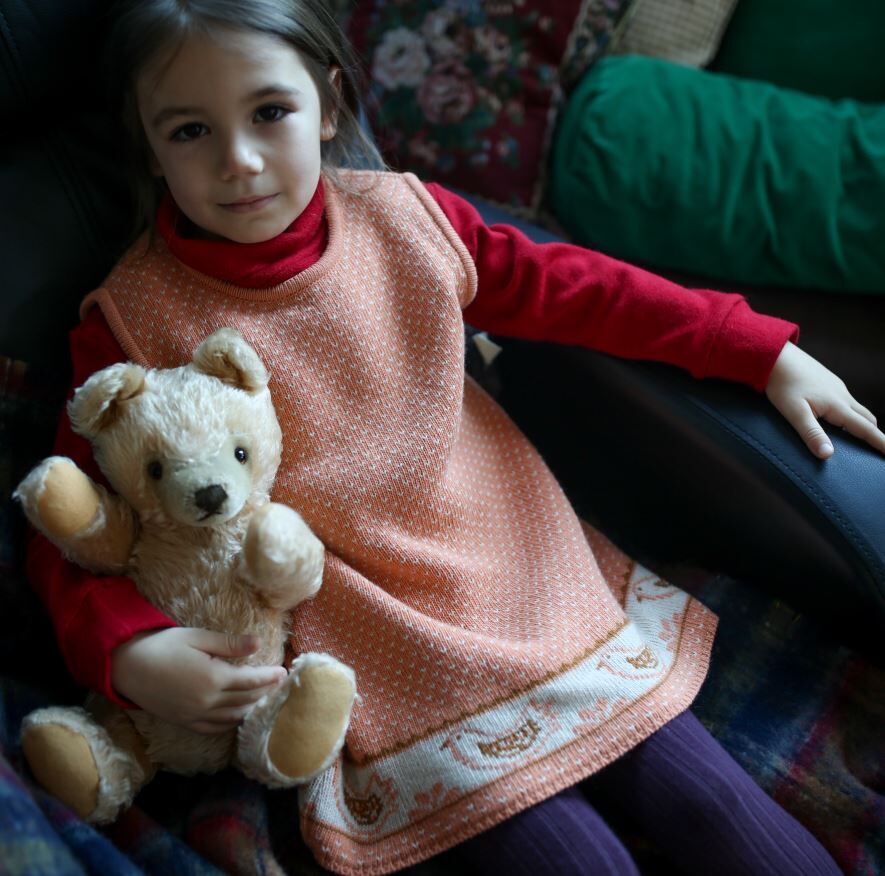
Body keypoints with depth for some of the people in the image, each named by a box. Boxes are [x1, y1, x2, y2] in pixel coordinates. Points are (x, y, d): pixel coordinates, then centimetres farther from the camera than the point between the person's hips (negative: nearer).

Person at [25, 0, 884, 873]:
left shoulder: (406, 217, -3)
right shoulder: (136, 320, -11)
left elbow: (568, 287, 5)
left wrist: (764, 349, 7)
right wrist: (126, 649, -25)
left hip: (520, 565, 4)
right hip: (379, 649, -3)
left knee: (709, 805, 2)